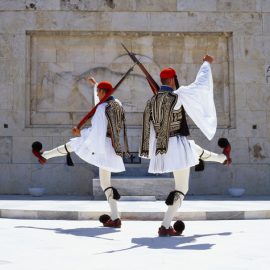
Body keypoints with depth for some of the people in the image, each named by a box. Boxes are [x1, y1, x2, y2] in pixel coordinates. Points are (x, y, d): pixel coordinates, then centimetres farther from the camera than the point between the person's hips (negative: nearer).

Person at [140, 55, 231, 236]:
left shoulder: (152, 101, 5)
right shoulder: (178, 96, -15)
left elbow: (149, 129, 10)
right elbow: (201, 84, -4)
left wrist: (151, 152, 19)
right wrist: (206, 64, 13)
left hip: (161, 147, 8)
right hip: (178, 145, -8)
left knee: (198, 151, 36)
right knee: (182, 188, 2)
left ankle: (222, 158, 66)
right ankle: (165, 227, -4)